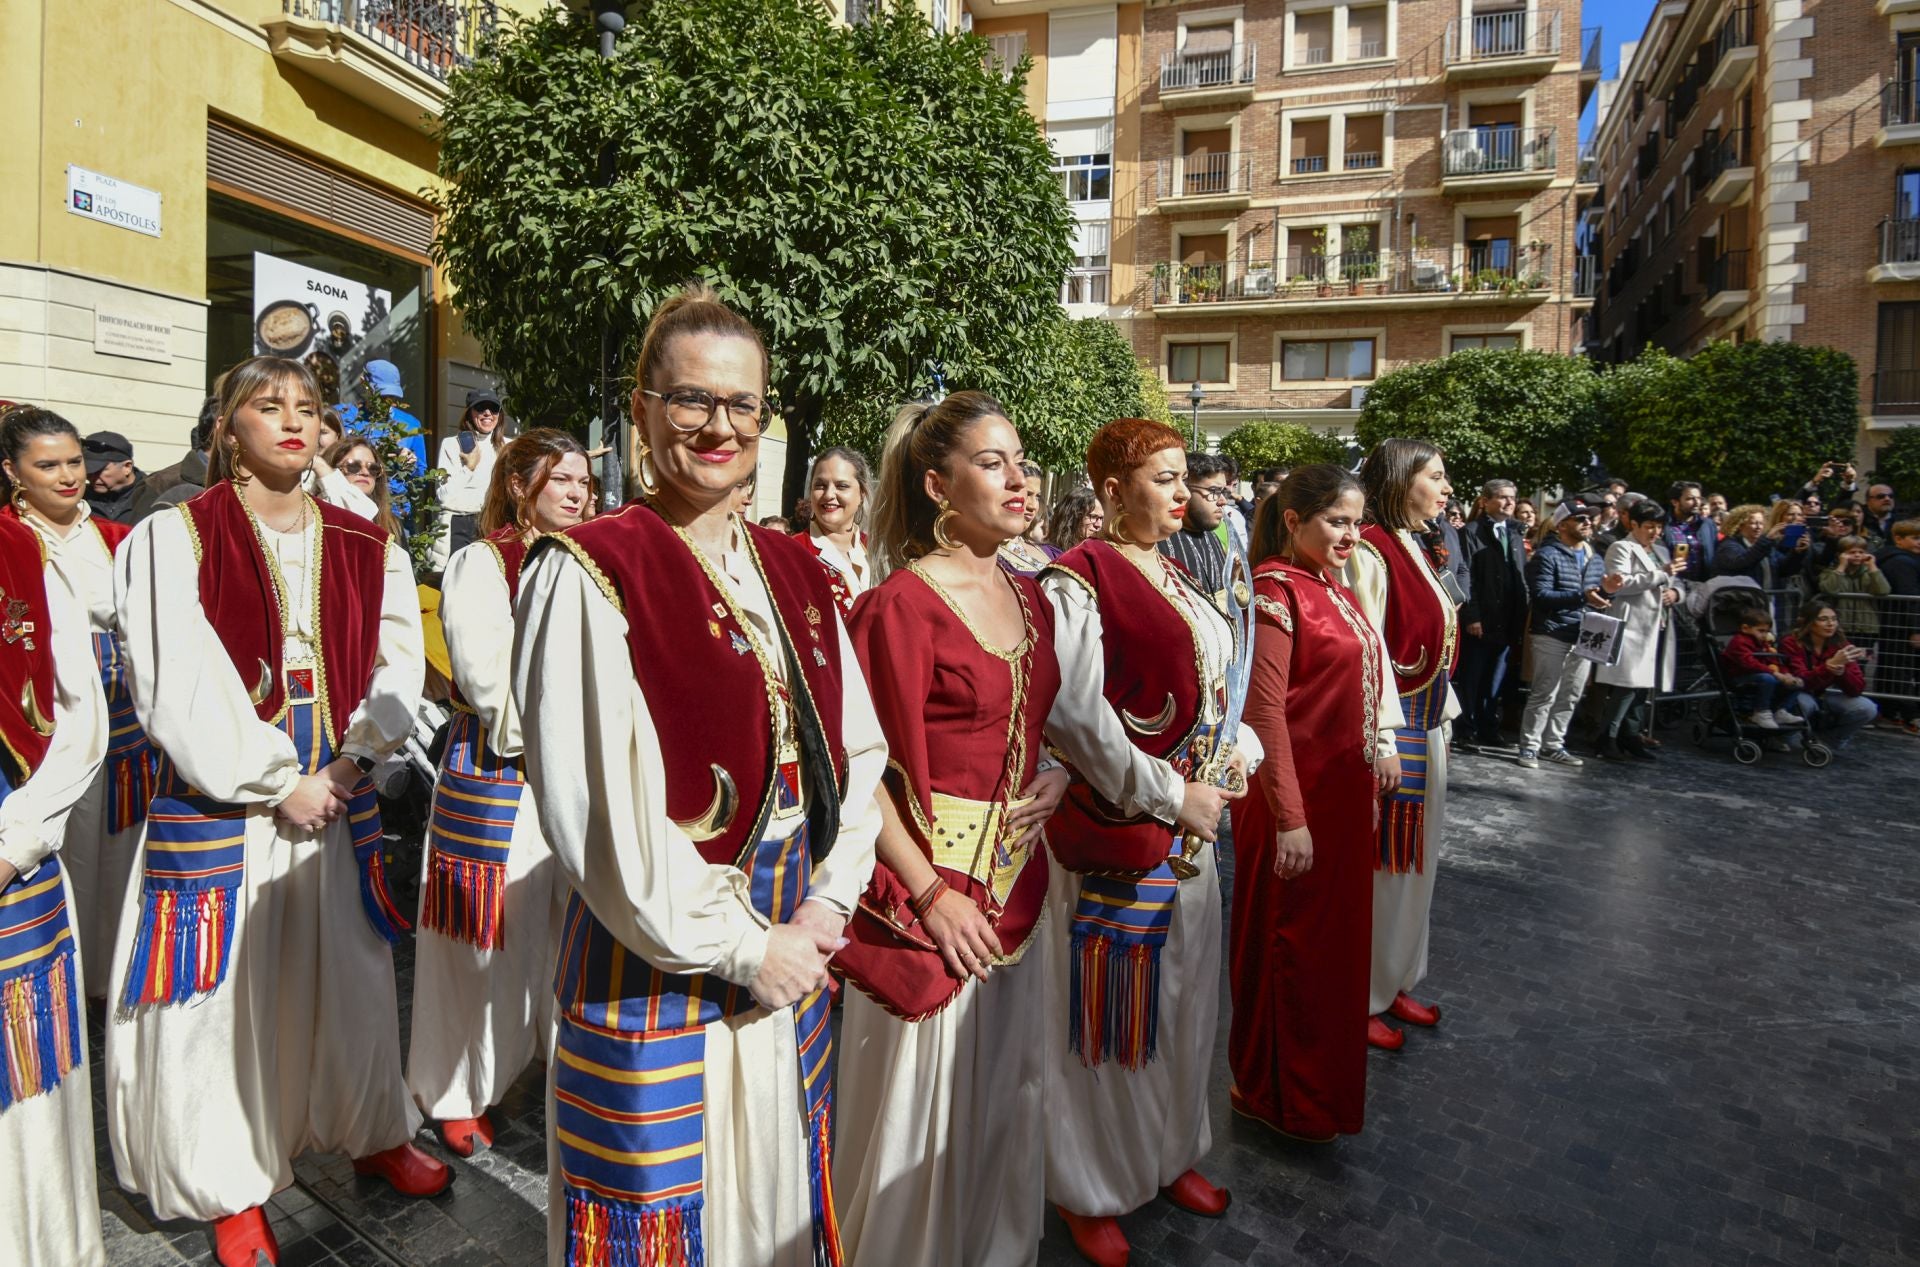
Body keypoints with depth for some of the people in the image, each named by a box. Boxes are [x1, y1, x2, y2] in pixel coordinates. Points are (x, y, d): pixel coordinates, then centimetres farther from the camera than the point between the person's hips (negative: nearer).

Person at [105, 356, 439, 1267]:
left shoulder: (365, 548, 6)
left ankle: (373, 1133, 36)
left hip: (339, 799, 3)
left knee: (351, 975, 15)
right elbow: (178, 690, -12)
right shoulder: (171, 540, -6)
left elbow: (396, 667, 3)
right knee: (225, 993, 7)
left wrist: (350, 761, -9)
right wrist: (277, 782, -13)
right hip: (217, 807, -3)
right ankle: (232, 1186, 29)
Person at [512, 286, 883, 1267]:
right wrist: (738, 949, -14)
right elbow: (599, 810, -19)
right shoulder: (588, 572, -13)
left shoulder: (795, 573, 6)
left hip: (790, 950, 6)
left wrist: (829, 904, -3)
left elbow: (857, 753, 9)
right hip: (656, 969, -5)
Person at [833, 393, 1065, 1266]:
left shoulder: (1028, 597, 7)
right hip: (930, 884, -7)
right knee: (923, 1098, 10)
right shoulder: (899, 605, -16)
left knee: (1007, 1087, 21)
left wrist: (1058, 775, 1)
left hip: (1016, 882, 7)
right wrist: (929, 892, -18)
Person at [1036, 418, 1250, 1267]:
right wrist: (1171, 795, -17)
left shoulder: (1174, 576, 12)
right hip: (1114, 827, -8)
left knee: (1181, 997, 20)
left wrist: (1235, 748, -1)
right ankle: (1091, 1191, 27)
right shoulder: (1080, 581, -14)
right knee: (1110, 1012, 6)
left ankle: (1170, 1152, 41)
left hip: (1189, 822, 8)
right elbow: (1074, 715, -20)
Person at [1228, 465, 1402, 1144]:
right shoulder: (1274, 591, -17)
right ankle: (1276, 1094, 25)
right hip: (1296, 795, -9)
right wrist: (1290, 818, -22)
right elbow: (1266, 711, -22)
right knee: (1289, 941, 6)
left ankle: (1321, 1079, 40)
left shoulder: (1332, 590, 9)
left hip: (1344, 791, 9)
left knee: (1336, 934, 20)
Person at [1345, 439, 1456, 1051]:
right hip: (1389, 728, -10)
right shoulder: (1369, 552, -18)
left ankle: (1395, 982, 34)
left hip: (1425, 730, 10)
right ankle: (1362, 998, 19)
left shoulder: (1415, 548, 11)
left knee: (1412, 860, 18)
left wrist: (1441, 721, 15)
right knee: (1379, 864, 2)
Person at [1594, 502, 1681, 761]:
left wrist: (1675, 591, 7)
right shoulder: (1621, 548, -1)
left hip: (1657, 625, 8)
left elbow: (1674, 582, 30)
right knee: (1628, 684, -12)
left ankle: (1632, 735, 15)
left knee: (1644, 684, 8)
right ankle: (1608, 737, -6)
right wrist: (1661, 574, -18)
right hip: (1632, 625, -8)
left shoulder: (1661, 551, 24)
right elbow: (1620, 584, -15)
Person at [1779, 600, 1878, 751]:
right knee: (1804, 701, -37)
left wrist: (1840, 670, -34)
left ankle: (1836, 745, 7)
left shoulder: (1840, 645, -9)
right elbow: (1802, 683, -31)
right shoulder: (1792, 644, -20)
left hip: (1823, 698, 5)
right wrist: (1831, 664, -45)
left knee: (1867, 708, -19)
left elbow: (1857, 689, -14)